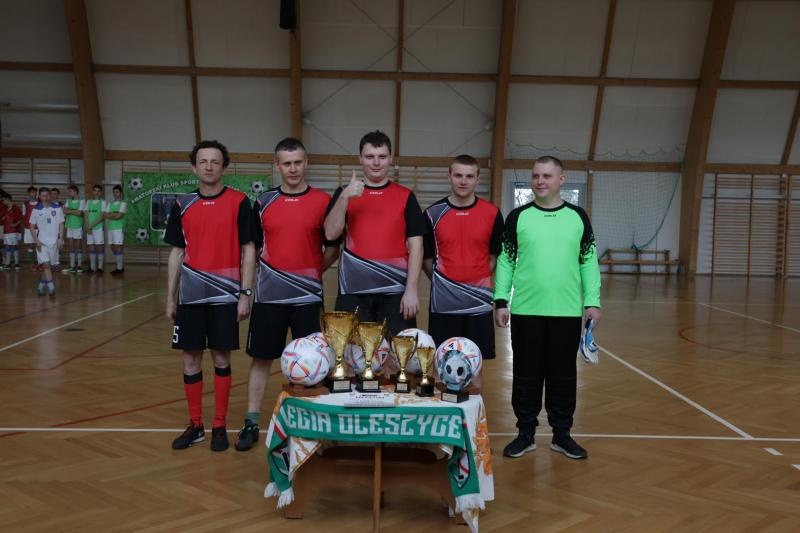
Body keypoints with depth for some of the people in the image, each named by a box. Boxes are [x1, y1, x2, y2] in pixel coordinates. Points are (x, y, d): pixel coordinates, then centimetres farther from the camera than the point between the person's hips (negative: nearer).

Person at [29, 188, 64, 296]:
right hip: (41, 242, -2)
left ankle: (41, 286, 24)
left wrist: (61, 239, -5)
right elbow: (32, 227, 5)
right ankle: (51, 287, -20)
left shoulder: (57, 209, 3)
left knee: (51, 266, 7)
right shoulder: (36, 210, 1)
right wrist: (36, 240, -6)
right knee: (46, 264, -15)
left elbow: (61, 225, 5)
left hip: (54, 241, 2)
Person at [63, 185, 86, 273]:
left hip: (78, 226, -5)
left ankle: (79, 265, 9)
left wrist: (70, 211, -6)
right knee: (71, 246, 5)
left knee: (78, 246, 1)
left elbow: (80, 213, -14)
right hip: (69, 226, 5)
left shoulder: (82, 201, -4)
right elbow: (65, 211, -1)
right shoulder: (68, 201, 11)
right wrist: (75, 211, -14)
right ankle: (72, 266, 10)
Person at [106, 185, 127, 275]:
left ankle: (120, 268, -7)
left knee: (118, 248, -9)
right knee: (113, 248, 7)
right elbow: (105, 215, 6)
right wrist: (115, 214, -6)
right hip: (110, 228, 7)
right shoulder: (110, 204, 17)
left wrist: (110, 215, -1)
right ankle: (120, 267, 14)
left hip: (119, 228, -7)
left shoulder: (123, 203, -1)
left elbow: (119, 216, -12)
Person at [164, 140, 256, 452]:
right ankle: (195, 425, 20)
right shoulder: (182, 205, 6)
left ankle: (219, 426, 16)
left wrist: (245, 293, -9)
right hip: (191, 295, 3)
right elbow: (176, 252, 10)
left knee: (221, 358, 4)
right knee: (191, 359, 7)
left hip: (224, 295, -3)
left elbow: (248, 250, -3)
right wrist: (170, 298, 7)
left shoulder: (239, 202, -3)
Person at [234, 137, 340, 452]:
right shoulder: (263, 202, 4)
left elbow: (332, 248, 6)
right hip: (269, 296, 1)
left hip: (308, 297, -1)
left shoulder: (323, 202, -1)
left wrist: (315, 271, -3)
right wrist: (246, 289, 5)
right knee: (261, 359, 6)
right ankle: (251, 424, 16)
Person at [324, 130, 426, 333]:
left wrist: (411, 289, -7)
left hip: (395, 291, 0)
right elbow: (331, 234, -5)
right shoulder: (344, 193, 8)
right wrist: (345, 197, -17)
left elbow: (415, 246, 1)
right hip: (353, 291, 1)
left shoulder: (405, 197, 6)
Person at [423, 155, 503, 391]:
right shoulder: (433, 213, -1)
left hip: (478, 301, 0)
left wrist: (478, 280, 3)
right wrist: (440, 282, 2)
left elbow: (495, 255, 9)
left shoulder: (492, 213, 0)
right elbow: (426, 258, 7)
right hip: (443, 302, 0)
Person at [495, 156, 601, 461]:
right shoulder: (518, 217, 3)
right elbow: (505, 261, 4)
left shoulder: (578, 217, 6)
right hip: (526, 310, -1)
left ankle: (561, 434, 22)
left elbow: (589, 262, 7)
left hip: (568, 312, 1)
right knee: (526, 374, 7)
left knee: (564, 374, 8)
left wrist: (592, 301, 1)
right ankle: (525, 434, 20)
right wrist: (501, 301, -3)